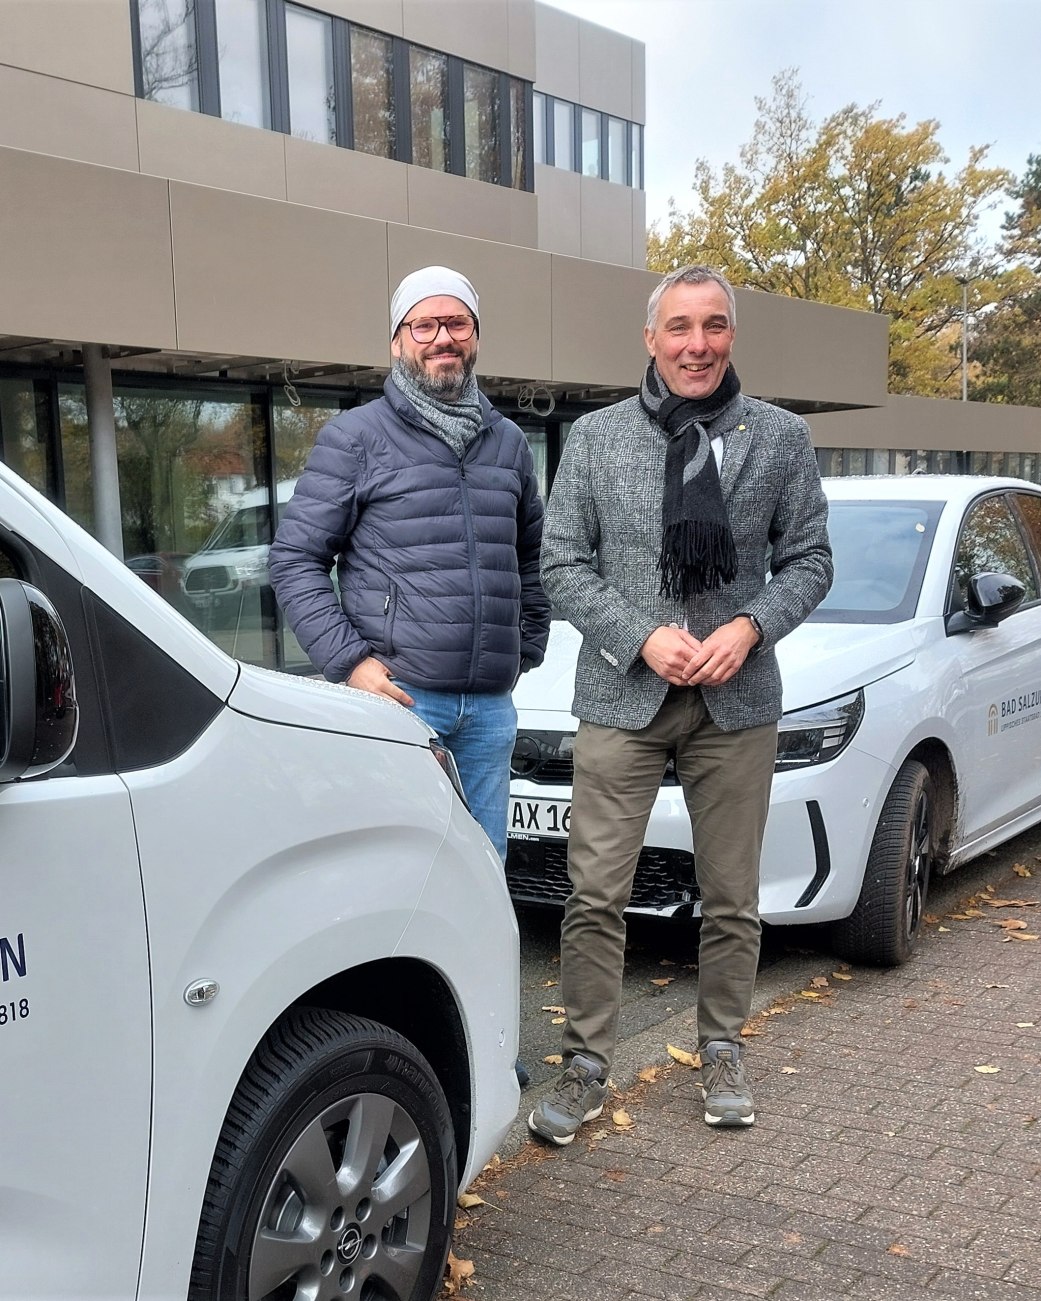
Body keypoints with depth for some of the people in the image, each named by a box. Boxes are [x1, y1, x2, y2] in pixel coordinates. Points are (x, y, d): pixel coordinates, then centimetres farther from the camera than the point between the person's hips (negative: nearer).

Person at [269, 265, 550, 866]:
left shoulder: (508, 441, 16)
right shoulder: (356, 437, 0)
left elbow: (532, 560, 26)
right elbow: (295, 559, -3)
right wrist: (349, 660, -11)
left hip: (491, 705, 5)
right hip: (398, 697, -5)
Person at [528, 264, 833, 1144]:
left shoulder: (781, 438, 4)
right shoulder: (596, 438, 2)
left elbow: (809, 559, 7)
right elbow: (563, 564, 1)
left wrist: (749, 628, -11)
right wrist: (643, 639, -12)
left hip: (740, 703, 1)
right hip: (621, 699, -1)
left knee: (732, 898, 11)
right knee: (597, 895, 1)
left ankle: (723, 1054, 30)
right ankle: (587, 1068, 15)